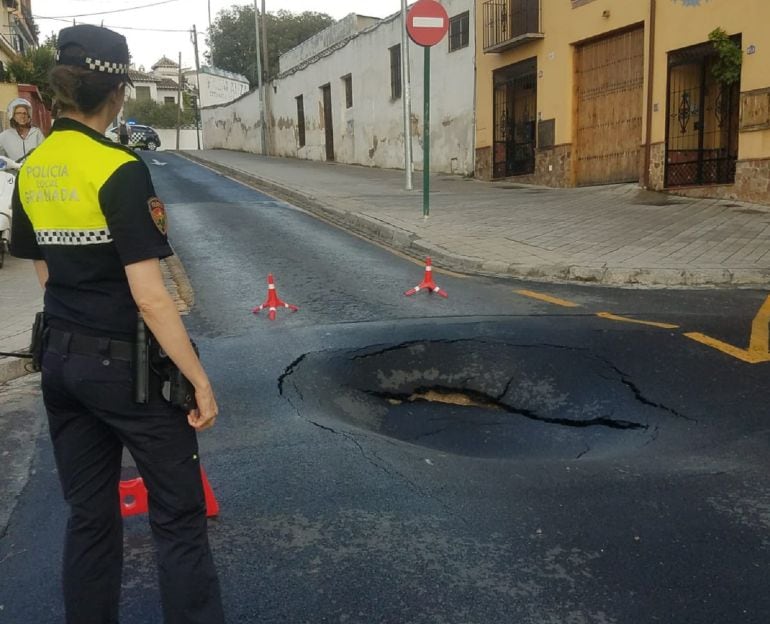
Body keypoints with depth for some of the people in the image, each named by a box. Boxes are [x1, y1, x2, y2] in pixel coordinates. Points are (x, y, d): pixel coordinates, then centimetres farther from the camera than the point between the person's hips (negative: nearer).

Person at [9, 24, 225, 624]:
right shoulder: (120, 169, -17)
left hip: (60, 360, 7)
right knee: (179, 515, 5)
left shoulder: (30, 171, 5)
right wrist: (200, 379, -15)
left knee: (89, 514, 17)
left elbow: (44, 272, 13)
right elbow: (149, 297, -20)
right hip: (124, 362, -7)